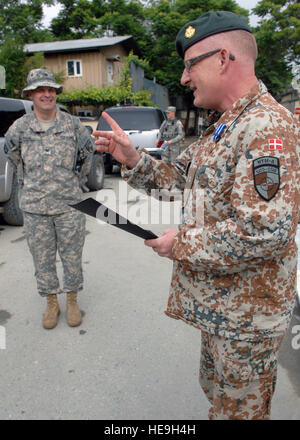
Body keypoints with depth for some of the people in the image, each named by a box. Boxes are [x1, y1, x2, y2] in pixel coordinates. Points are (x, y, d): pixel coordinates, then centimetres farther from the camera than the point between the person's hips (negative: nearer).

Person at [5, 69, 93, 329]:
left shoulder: (72, 124, 0)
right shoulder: (19, 128, 1)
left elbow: (87, 151, 15)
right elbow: (13, 157, 18)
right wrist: (27, 181, 15)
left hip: (70, 203, 0)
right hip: (34, 207, 1)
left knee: (72, 255, 8)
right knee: (43, 258, 9)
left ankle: (72, 300, 27)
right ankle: (51, 303, 27)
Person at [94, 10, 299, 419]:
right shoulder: (221, 126, 10)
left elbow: (264, 233, -33)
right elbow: (179, 179, 15)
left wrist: (182, 243, -20)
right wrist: (132, 158, 0)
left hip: (245, 311, -9)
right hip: (218, 298, 9)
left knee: (238, 406, 15)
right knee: (217, 388, 29)